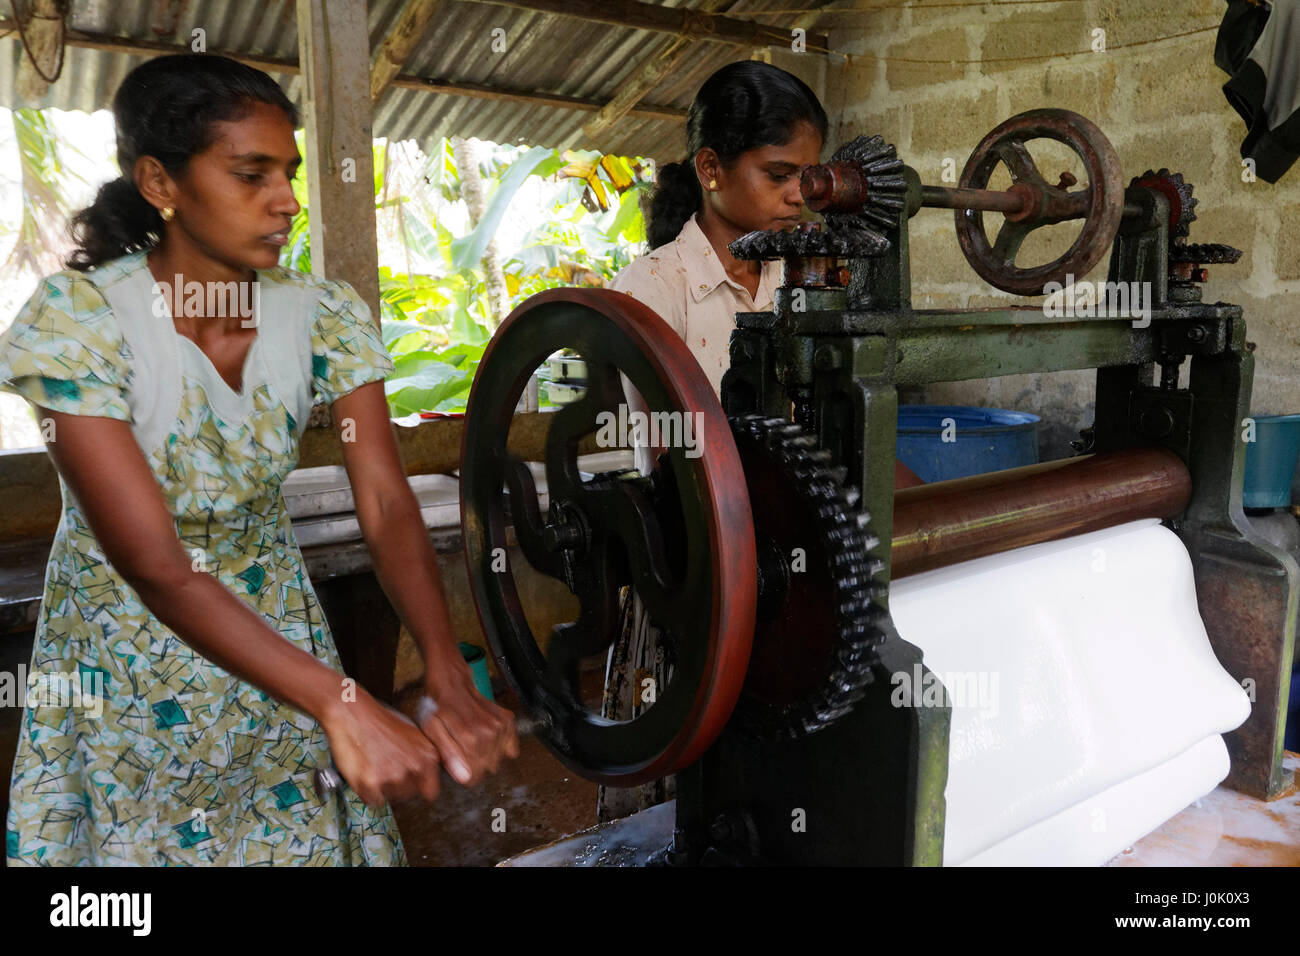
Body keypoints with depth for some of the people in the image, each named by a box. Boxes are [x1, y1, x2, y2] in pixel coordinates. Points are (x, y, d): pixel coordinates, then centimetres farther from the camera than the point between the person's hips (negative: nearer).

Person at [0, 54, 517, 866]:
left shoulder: (325, 316, -12)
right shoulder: (76, 319, -22)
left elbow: (387, 505, -19)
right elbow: (155, 564, -29)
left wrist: (448, 673, -36)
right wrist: (342, 702, -38)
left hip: (274, 639, 3)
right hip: (120, 669, -2)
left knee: (301, 838, 13)